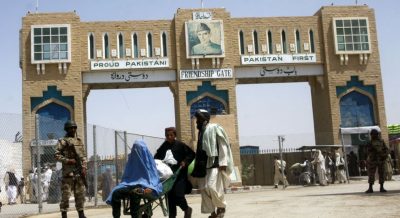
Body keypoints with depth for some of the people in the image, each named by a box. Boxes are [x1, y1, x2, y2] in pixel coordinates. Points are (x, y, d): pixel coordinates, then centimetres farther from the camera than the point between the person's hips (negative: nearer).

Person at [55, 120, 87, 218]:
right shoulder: (62, 141, 0)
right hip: (68, 171, -5)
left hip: (79, 171, 5)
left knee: (80, 193, 7)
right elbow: (57, 155, -6)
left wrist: (84, 167, 3)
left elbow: (84, 155, 15)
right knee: (66, 194, -5)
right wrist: (67, 160, -16)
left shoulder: (79, 141, 15)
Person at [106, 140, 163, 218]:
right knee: (115, 193, -27)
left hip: (143, 185, -4)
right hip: (130, 184, 4)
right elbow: (126, 176, 24)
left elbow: (154, 177, -2)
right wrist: (123, 185, 6)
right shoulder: (132, 159, 17)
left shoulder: (149, 160, 6)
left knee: (134, 194, -40)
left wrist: (151, 188, -22)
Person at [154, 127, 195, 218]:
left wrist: (185, 161, -10)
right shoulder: (163, 146, 7)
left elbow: (192, 154, 2)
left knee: (178, 194, -11)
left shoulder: (180, 145, -3)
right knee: (170, 196, 7)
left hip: (179, 174, -4)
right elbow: (156, 157, 19)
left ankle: (186, 209, 16)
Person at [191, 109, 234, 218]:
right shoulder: (201, 132, 17)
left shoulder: (215, 128, -3)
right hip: (204, 165, 8)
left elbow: (223, 145, -9)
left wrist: (223, 163, -17)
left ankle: (221, 207, 6)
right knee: (203, 189, 3)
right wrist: (198, 166, 14)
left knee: (212, 187, -17)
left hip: (215, 163, -8)